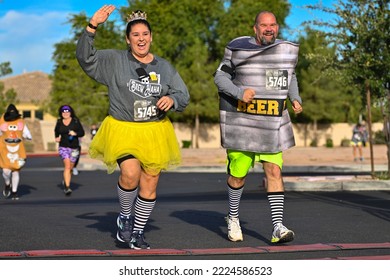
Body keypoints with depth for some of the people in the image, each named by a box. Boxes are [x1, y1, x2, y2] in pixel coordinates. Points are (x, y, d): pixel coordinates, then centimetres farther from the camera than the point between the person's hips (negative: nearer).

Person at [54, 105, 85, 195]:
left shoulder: (75, 121, 0)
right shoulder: (59, 122, 5)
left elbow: (82, 133, -3)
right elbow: (56, 131, 27)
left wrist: (75, 133, -19)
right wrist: (57, 137, 15)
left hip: (74, 147, 1)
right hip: (63, 147, -1)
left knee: (70, 168, 9)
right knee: (67, 165, -18)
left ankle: (65, 180, 38)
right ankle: (67, 187, -23)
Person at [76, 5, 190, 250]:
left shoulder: (164, 67, 9)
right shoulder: (114, 61, 1)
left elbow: (184, 96, 10)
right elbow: (85, 57, -9)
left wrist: (172, 99, -13)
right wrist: (93, 27, -19)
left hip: (155, 132, 3)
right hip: (123, 129, -3)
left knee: (150, 185, 5)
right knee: (131, 174, -25)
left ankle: (138, 233, 22)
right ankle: (125, 216, 4)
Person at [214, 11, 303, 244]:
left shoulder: (287, 51, 3)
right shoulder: (239, 49, -9)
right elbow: (220, 77, -4)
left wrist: (296, 99, 3)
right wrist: (239, 92, -21)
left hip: (272, 124, 3)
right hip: (242, 121, -2)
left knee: (274, 171, -9)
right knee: (238, 174, 8)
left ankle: (278, 227, -10)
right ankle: (233, 218, 32)